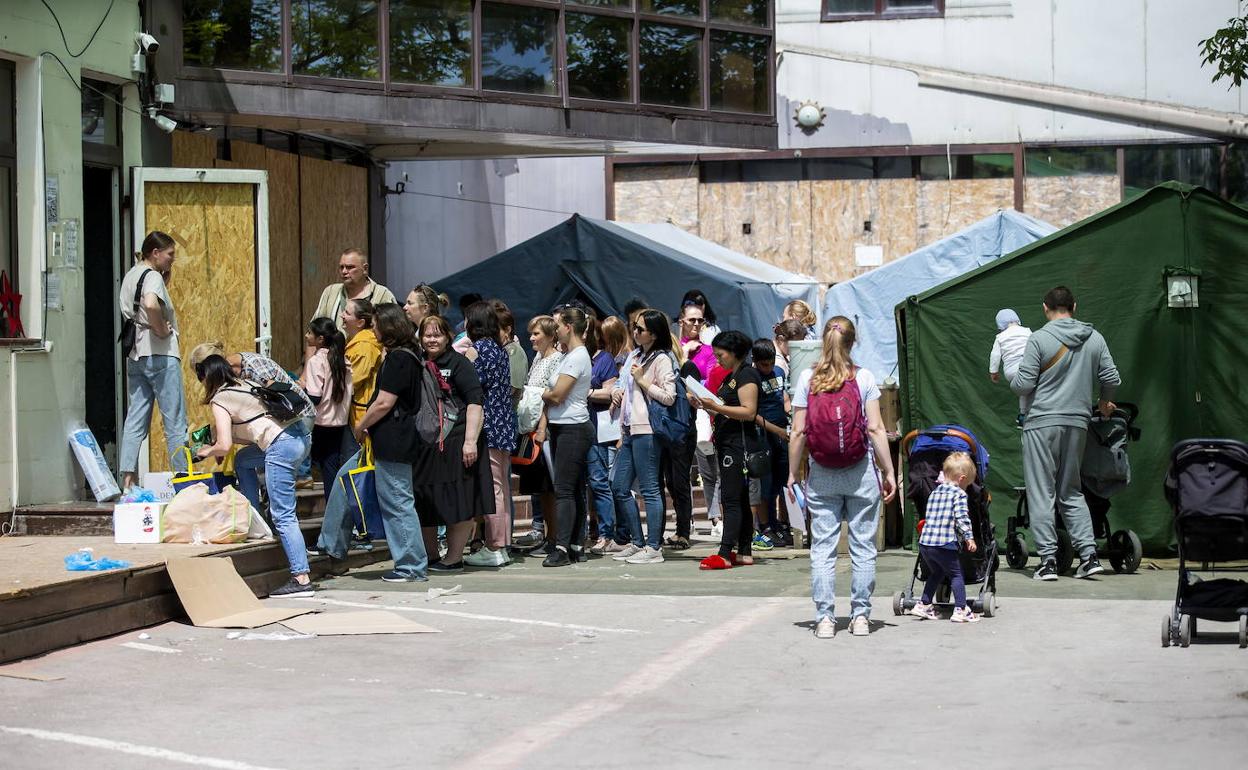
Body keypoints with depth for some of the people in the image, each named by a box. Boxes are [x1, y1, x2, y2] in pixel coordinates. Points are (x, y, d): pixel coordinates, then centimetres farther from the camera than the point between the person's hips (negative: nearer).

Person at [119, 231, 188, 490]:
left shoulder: (130, 275, 16)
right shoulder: (153, 276, -12)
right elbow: (150, 304, -32)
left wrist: (166, 280, 13)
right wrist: (162, 330, -17)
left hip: (135, 355, 8)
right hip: (160, 354, -8)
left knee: (135, 420, 6)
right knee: (175, 422, -1)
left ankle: (127, 479, 0)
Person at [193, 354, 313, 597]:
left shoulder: (220, 400, 0)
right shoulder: (245, 385, 24)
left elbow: (224, 446, -5)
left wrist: (207, 451, 15)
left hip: (281, 447, -9)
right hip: (299, 436, 9)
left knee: (283, 515, -7)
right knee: (243, 460, 30)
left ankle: (301, 579, -12)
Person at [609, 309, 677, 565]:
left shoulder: (661, 360, -8)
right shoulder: (634, 355, 18)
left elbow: (669, 397, -15)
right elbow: (622, 384, 31)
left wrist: (642, 381, -14)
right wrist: (616, 391, 11)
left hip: (647, 430, -9)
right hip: (629, 429, 9)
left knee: (649, 489, -6)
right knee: (619, 488, 11)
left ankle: (654, 547, -3)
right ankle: (637, 543, 18)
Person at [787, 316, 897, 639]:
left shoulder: (807, 379, -2)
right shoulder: (863, 378, -4)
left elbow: (798, 432, -3)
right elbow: (875, 428, -6)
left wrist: (793, 474, 6)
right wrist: (888, 472, 0)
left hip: (821, 476, 1)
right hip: (861, 473, -1)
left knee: (822, 548, 4)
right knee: (863, 546, 7)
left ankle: (825, 618, 2)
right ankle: (860, 615, 8)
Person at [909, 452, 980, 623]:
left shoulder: (934, 493, 17)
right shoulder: (958, 494, -4)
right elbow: (962, 517, -14)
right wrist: (969, 537, -11)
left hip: (925, 543, 7)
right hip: (945, 544, -7)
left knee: (936, 573, 25)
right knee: (956, 574, 5)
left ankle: (923, 605, 26)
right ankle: (960, 609, 0)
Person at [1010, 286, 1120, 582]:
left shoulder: (1039, 339, -8)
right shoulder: (1094, 338, 5)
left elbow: (1023, 385, -10)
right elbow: (1111, 379, 7)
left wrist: (1013, 379, 14)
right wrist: (1103, 403, 27)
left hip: (1042, 423, -5)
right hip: (1078, 423, 5)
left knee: (1041, 493, 1)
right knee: (1072, 492, 15)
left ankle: (1048, 560, -3)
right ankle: (1088, 555, 5)